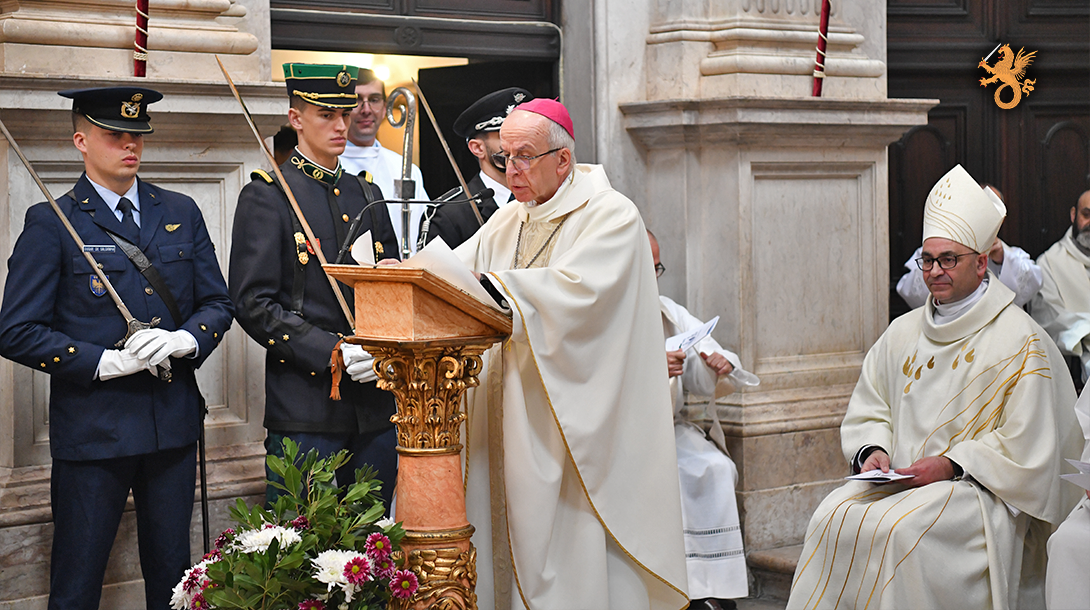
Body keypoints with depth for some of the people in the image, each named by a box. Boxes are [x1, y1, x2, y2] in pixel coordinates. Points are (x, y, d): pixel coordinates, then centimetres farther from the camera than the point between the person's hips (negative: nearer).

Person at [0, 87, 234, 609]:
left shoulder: (181, 213, 11)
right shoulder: (51, 223, -4)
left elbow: (218, 304, 12)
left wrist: (184, 340, -10)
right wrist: (105, 362, -16)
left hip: (174, 424, 4)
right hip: (91, 429, -4)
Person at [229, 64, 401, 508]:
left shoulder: (366, 194, 16)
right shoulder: (266, 196, -3)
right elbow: (253, 303, -10)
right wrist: (333, 352, -17)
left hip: (375, 406, 6)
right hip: (305, 408, -6)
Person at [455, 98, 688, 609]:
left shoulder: (611, 215, -5)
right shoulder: (506, 224, 17)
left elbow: (578, 288, -22)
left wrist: (490, 286, -29)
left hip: (579, 426, -6)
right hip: (515, 421, 6)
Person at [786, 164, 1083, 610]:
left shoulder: (1021, 343, -4)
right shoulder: (903, 332, 15)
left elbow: (1025, 450, -8)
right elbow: (867, 411, 19)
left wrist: (952, 464, -16)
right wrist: (873, 451, -2)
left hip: (979, 491, -5)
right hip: (898, 478, 6)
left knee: (896, 530, -32)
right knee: (833, 519, -21)